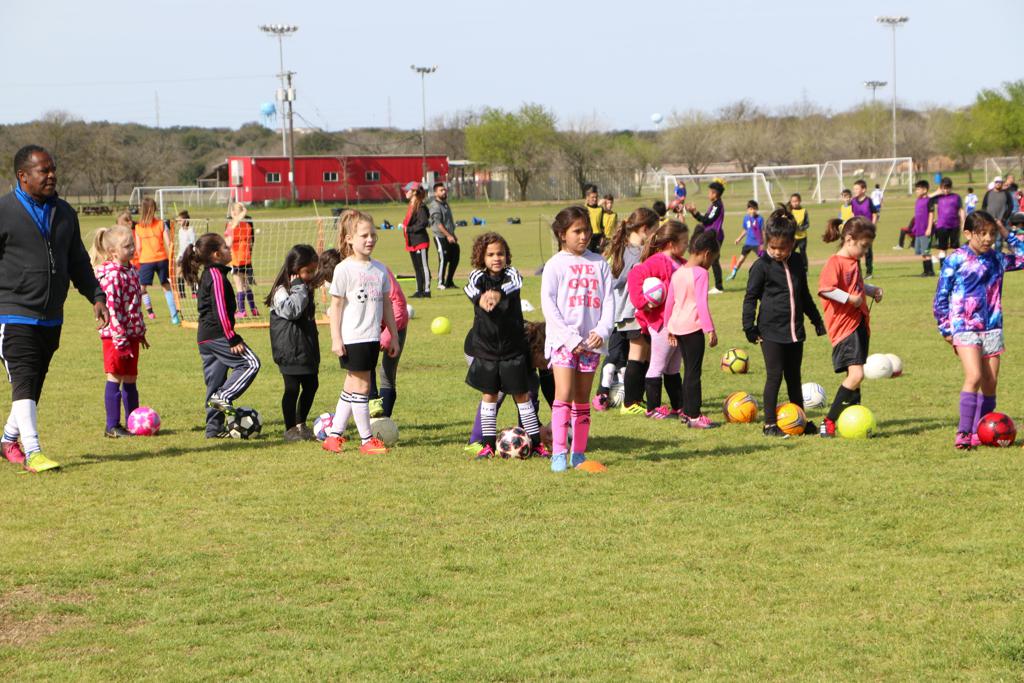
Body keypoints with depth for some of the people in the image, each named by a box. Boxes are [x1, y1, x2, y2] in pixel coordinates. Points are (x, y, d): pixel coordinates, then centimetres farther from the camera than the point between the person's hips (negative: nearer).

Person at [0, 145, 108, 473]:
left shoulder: (64, 213, 13)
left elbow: (78, 261, 21)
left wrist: (96, 296, 11)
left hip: (51, 318, 6)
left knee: (34, 384, 13)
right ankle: (32, 452, -18)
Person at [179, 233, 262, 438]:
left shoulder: (204, 275, 18)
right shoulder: (217, 275, -12)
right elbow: (221, 310, -18)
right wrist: (233, 339, -17)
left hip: (204, 337, 10)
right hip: (218, 334, -10)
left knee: (215, 382, 11)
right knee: (251, 363, -7)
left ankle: (214, 428, 11)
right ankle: (224, 397, -13)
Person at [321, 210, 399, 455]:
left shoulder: (380, 269, 9)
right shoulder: (344, 269, -8)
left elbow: (386, 304, 15)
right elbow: (336, 305, -7)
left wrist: (394, 336, 14)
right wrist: (335, 339, -11)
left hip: (372, 338, 6)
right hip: (352, 339, -6)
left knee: (352, 387, 11)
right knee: (361, 387, -3)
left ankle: (334, 435, 19)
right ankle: (367, 439, 5)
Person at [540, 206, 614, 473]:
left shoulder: (599, 264, 9)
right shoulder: (555, 265, -1)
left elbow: (608, 301, 7)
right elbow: (548, 304, -7)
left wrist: (601, 331, -9)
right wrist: (570, 338, -13)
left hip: (591, 341, 4)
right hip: (563, 339, -3)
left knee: (582, 401, 9)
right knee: (563, 395, -14)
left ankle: (578, 454, 15)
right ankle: (559, 454, -15)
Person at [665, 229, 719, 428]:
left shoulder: (677, 273, 11)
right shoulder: (700, 273, -12)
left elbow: (669, 302, 15)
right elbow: (702, 304, -18)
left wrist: (669, 328, 22)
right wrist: (710, 329, -16)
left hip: (677, 326, 8)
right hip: (693, 326, -8)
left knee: (689, 369, 18)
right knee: (694, 372, -4)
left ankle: (686, 411, 23)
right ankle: (694, 416, -2)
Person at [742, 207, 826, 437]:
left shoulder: (797, 262, 9)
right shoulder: (761, 266, -7)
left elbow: (804, 295, 21)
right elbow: (750, 297, -5)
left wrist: (817, 320, 26)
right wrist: (750, 328, -10)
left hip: (795, 330, 5)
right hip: (771, 331, -5)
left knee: (794, 376, 13)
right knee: (774, 375, -5)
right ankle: (770, 424, 2)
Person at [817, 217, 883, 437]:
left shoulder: (854, 262, 16)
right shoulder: (835, 262, -14)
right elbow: (825, 288, -27)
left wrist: (871, 290, 14)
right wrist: (850, 299, -24)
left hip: (858, 324, 10)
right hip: (843, 326, -10)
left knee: (854, 376, 13)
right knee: (856, 374, -18)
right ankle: (828, 421, -13)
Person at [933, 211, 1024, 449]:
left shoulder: (997, 259, 8)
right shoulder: (955, 260, -5)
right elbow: (941, 296, -1)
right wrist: (945, 329, -2)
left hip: (992, 328, 5)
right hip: (964, 328, -5)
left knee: (990, 383, 5)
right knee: (974, 377, -20)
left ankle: (980, 433, 16)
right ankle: (963, 432, -17)